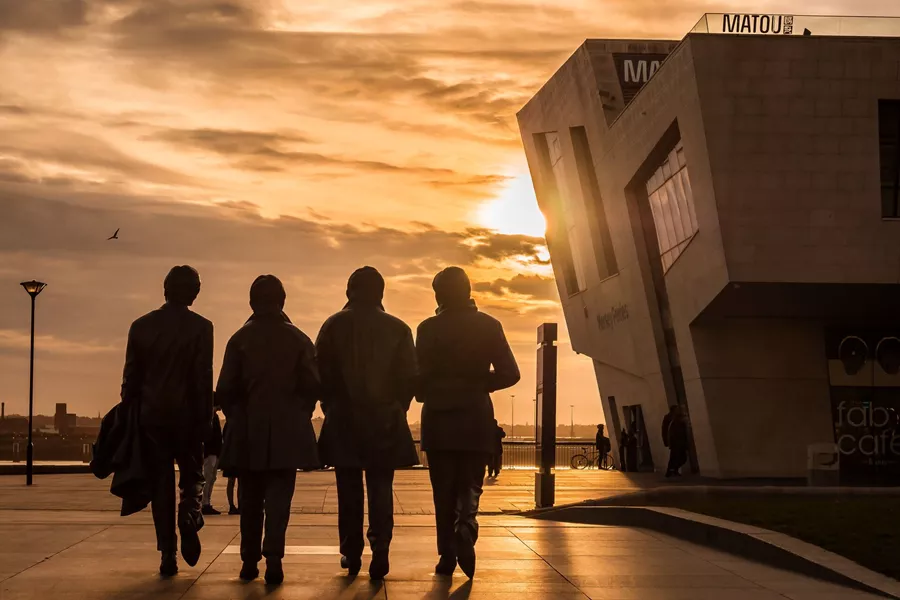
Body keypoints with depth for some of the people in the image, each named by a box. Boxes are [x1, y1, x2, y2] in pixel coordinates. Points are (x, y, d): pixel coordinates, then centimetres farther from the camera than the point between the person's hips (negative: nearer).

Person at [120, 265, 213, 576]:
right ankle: (190, 514, -18)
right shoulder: (200, 327, -4)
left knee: (161, 484, 6)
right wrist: (205, 419, -2)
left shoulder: (141, 326, 5)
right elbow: (204, 379, -7)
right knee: (192, 474, 13)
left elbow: (131, 377, 6)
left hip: (152, 414, 2)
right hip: (187, 415, -2)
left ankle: (168, 556, 2)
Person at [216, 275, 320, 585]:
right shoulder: (299, 339, -2)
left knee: (250, 497, 12)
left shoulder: (239, 339, -2)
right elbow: (312, 386, -3)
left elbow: (225, 390, -3)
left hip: (248, 431, 1)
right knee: (278, 495, 0)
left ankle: (250, 561, 15)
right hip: (287, 430, -1)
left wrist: (237, 416, 12)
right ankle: (273, 559, -12)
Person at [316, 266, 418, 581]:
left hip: (343, 421, 0)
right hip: (385, 421, 0)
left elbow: (321, 373, -2)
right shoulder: (398, 328, -1)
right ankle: (380, 550, -10)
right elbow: (410, 378, -1)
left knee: (349, 490, 9)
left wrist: (331, 408, 10)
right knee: (381, 488, 4)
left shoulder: (333, 326, -1)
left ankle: (351, 555, 10)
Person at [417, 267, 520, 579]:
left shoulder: (429, 328, -5)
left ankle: (447, 555, 5)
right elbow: (509, 373, -3)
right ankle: (465, 529, -19)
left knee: (444, 490, 8)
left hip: (439, 419, -1)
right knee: (470, 484, 9)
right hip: (476, 419, 1)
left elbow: (419, 376, -7)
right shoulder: (488, 326, 0)